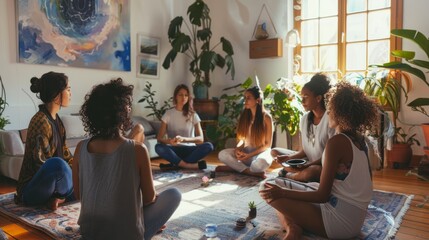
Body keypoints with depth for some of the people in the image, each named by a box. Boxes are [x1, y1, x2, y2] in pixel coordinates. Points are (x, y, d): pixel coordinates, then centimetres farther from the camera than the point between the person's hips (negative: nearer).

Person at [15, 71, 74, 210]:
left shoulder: (55, 118, 5)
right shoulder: (41, 121, -23)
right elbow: (40, 164, -25)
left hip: (45, 184, 9)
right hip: (31, 190, -9)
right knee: (57, 163, -39)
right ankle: (63, 196, -11)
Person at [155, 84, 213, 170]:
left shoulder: (193, 114, 0)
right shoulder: (168, 114, -1)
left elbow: (201, 138, -10)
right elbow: (159, 138, -7)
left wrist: (184, 139, -29)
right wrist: (169, 141, -31)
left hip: (189, 149, 1)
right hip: (174, 150, 0)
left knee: (208, 146, -27)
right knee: (158, 147, -32)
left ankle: (176, 165, -25)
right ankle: (192, 165, -29)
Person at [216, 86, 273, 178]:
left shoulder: (266, 117, -9)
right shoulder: (244, 116, 4)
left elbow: (268, 144, -9)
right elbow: (242, 138, 9)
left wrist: (249, 155, -19)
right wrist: (238, 148, -15)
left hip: (261, 152, -5)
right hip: (246, 151, 5)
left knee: (261, 163, -40)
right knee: (222, 154, -21)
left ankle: (235, 167, -17)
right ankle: (253, 172, -23)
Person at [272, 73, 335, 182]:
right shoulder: (304, 119, 2)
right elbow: (303, 151, 4)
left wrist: (307, 165, -27)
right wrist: (288, 157, -14)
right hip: (307, 161, 6)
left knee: (310, 172, -38)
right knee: (274, 152, 3)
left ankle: (288, 175, -5)